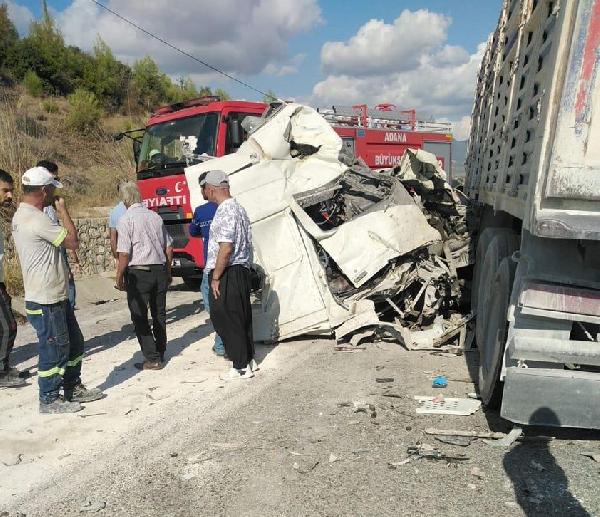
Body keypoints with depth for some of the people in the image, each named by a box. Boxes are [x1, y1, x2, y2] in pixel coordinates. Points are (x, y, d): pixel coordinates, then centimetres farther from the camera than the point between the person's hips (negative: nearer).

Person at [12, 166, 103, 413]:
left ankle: (73, 388, 32)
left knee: (74, 342, 19)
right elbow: (72, 241, -18)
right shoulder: (35, 219, -22)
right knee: (54, 349, 3)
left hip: (56, 297, 10)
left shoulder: (22, 215, 12)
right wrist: (63, 210, -7)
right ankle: (49, 400, 19)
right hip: (45, 302, -10)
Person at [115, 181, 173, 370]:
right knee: (159, 313, 16)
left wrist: (119, 278, -4)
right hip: (160, 270, 6)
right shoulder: (155, 216, 7)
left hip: (138, 272, -6)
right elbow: (168, 248, 11)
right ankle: (161, 353, 28)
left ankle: (152, 359, 6)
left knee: (140, 317, 5)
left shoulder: (126, 220, -10)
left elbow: (124, 254, -14)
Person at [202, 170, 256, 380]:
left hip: (227, 274, -10)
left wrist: (215, 278, -17)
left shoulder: (225, 211, -17)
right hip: (242, 270, 10)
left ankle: (241, 367, 6)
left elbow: (226, 248, -23)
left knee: (226, 319, 0)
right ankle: (249, 359, 27)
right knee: (241, 317, 17)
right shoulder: (239, 208, 14)